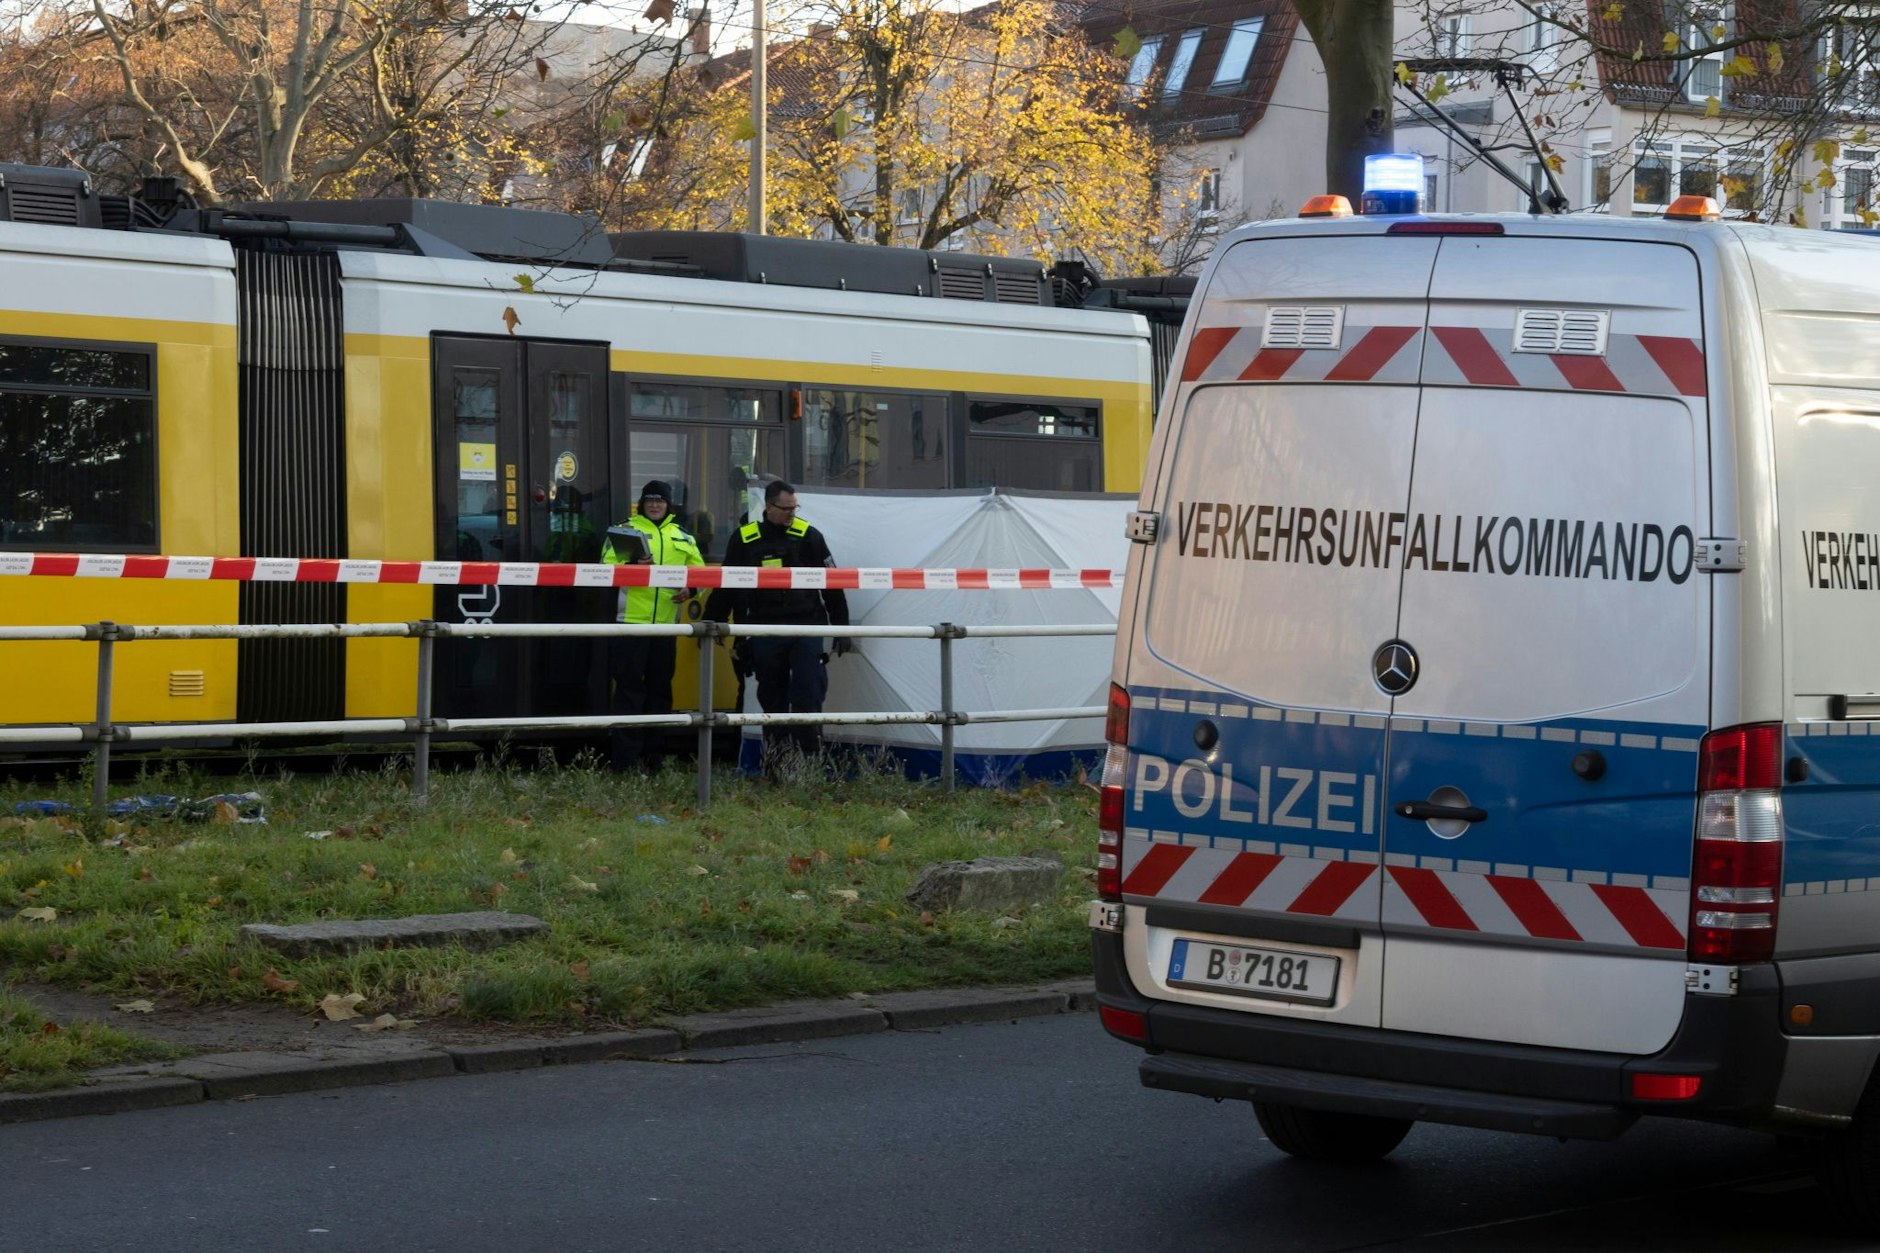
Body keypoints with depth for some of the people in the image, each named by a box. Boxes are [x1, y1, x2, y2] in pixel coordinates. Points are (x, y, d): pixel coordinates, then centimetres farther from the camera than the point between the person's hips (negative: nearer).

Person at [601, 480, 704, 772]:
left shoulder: (682, 537, 14)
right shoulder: (625, 530, 1)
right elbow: (607, 568, -9)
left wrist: (690, 588, -3)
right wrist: (631, 566, -27)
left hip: (666, 623, 5)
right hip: (631, 621, -5)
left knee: (660, 688, 11)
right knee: (629, 687, -4)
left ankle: (654, 753, 19)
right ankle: (626, 758, -3)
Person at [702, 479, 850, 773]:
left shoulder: (808, 536, 1)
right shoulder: (744, 540, 3)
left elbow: (831, 585, 5)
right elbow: (726, 587, 13)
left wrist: (841, 628, 4)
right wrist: (712, 624, 13)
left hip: (806, 628, -1)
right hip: (764, 631, 2)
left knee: (808, 697, -8)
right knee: (772, 699, 9)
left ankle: (810, 759, -3)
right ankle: (775, 763, 19)